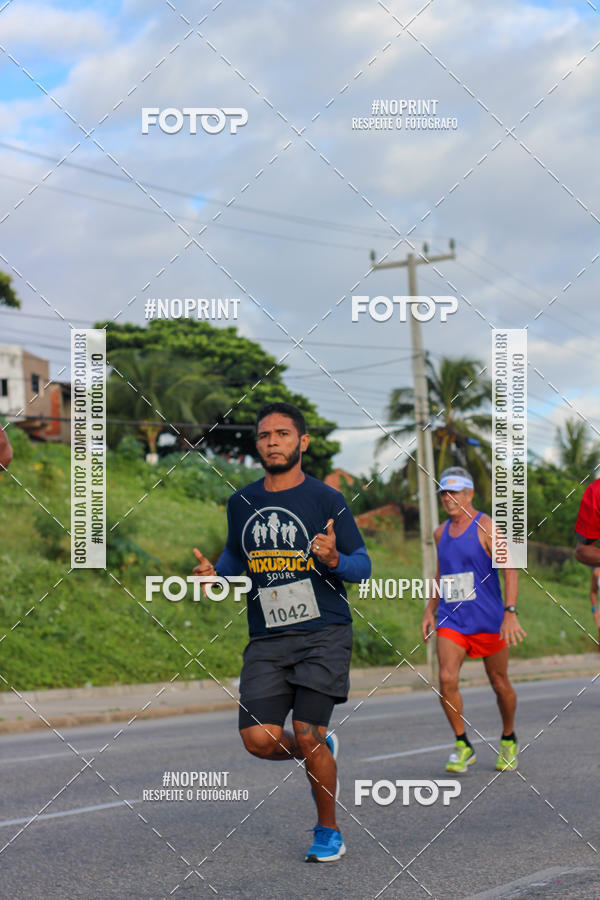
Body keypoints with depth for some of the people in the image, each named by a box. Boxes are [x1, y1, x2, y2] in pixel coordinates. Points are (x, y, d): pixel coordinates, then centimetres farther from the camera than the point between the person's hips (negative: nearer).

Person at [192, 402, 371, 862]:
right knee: (259, 739, -9)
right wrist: (215, 572, 6)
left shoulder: (327, 500, -1)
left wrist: (334, 560, -20)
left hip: (324, 633, -4)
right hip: (267, 639, 4)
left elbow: (363, 566, 1)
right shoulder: (242, 503, 11)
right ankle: (323, 752, 25)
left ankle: (329, 831, 15)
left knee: (308, 738, -9)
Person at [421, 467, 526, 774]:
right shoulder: (441, 533, 11)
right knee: (447, 679, -14)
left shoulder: (486, 527, -7)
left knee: (500, 683, 7)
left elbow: (510, 570, -12)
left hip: (487, 619, -4)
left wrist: (510, 613, -21)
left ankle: (509, 740, 31)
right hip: (451, 619, 4)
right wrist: (429, 610, 17)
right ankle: (462, 746, -1)